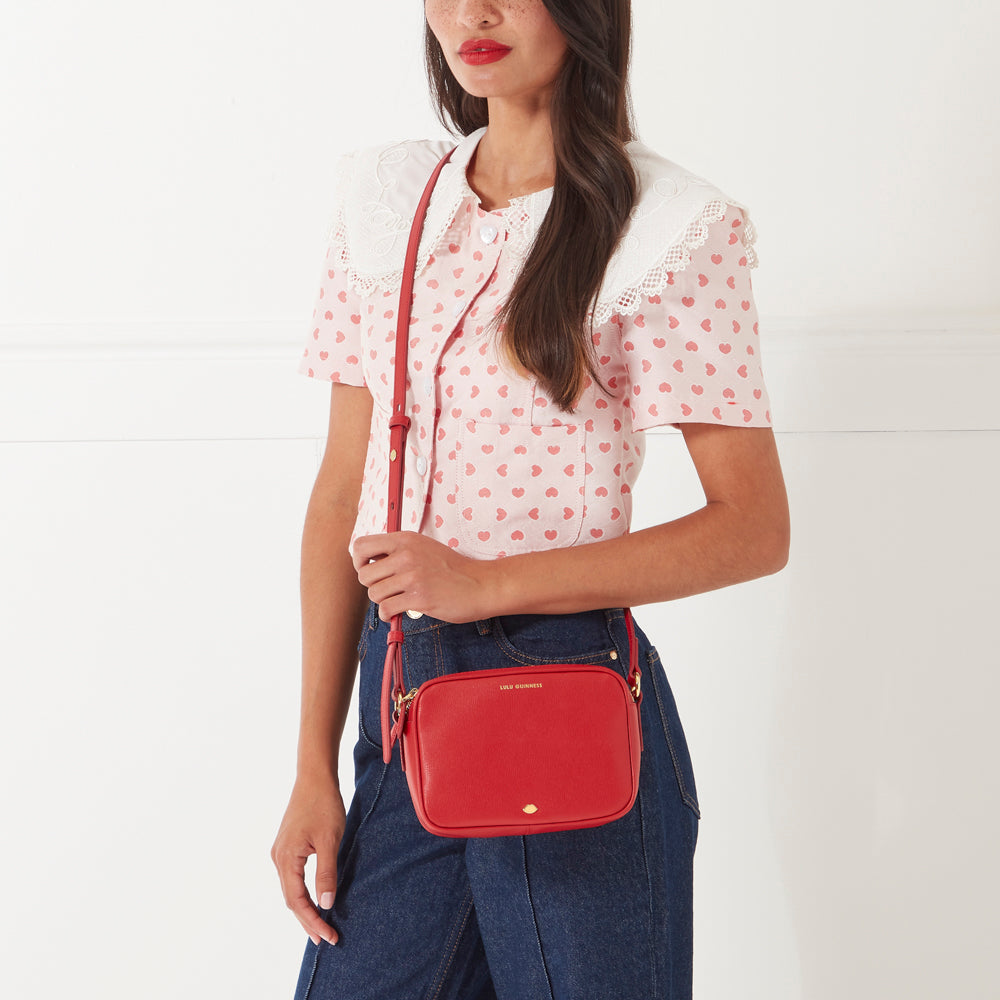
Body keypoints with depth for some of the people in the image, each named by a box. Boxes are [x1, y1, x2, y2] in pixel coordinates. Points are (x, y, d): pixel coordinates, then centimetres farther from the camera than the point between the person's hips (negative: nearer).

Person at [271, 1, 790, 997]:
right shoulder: (386, 204, 8)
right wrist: (314, 769, 4)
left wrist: (488, 584, -15)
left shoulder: (666, 231, -6)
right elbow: (342, 494, 8)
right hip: (397, 692, 4)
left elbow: (754, 527, -8)